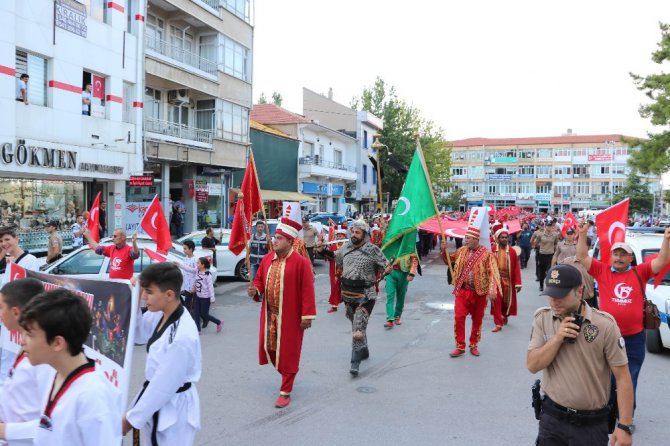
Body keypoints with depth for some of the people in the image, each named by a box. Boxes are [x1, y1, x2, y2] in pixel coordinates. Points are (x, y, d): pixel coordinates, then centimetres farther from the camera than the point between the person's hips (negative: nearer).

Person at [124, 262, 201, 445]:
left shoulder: (182, 337, -32)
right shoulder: (161, 314, -6)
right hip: (157, 402, 8)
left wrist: (131, 418, -13)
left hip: (173, 409, -8)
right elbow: (138, 334, 9)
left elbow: (164, 385, -25)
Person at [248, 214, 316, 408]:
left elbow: (307, 291, -15)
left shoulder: (300, 262, -14)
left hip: (290, 316, -6)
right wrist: (255, 291, -9)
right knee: (268, 348, 15)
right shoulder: (267, 259, 4)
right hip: (269, 315, 6)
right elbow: (259, 280, 14)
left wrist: (307, 315, -17)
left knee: (288, 353, 4)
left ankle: (285, 392, 17)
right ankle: (287, 373, 42)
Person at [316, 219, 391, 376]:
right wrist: (322, 251, 9)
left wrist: (387, 269, -26)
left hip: (365, 296, -6)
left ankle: (355, 363, -4)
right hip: (347, 294, 6)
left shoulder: (373, 250, -10)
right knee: (356, 325, 21)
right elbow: (335, 256, 21)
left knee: (358, 329, -11)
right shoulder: (346, 247, 4)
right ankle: (364, 351, 42)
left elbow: (385, 265, -6)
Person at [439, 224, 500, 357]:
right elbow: (448, 260, 19)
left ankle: (474, 345, 28)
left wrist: (492, 290, -25)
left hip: (479, 292, -2)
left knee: (477, 320, 11)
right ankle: (460, 347, 6)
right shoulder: (461, 251, 4)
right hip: (463, 291, 2)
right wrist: (443, 250, 0)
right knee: (459, 318, -5)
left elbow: (492, 273, -14)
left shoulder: (486, 254, -10)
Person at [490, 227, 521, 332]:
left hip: (508, 281, 1)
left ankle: (505, 316, 43)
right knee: (497, 302, -2)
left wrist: (518, 283, -7)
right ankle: (498, 324, 3)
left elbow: (516, 268, -4)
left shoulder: (512, 252, -3)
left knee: (508, 300, 15)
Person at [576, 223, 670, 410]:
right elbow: (582, 257, -7)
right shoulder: (602, 271, -2)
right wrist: (583, 234, -18)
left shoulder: (640, 272, 1)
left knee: (629, 381, 16)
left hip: (634, 338, 1)